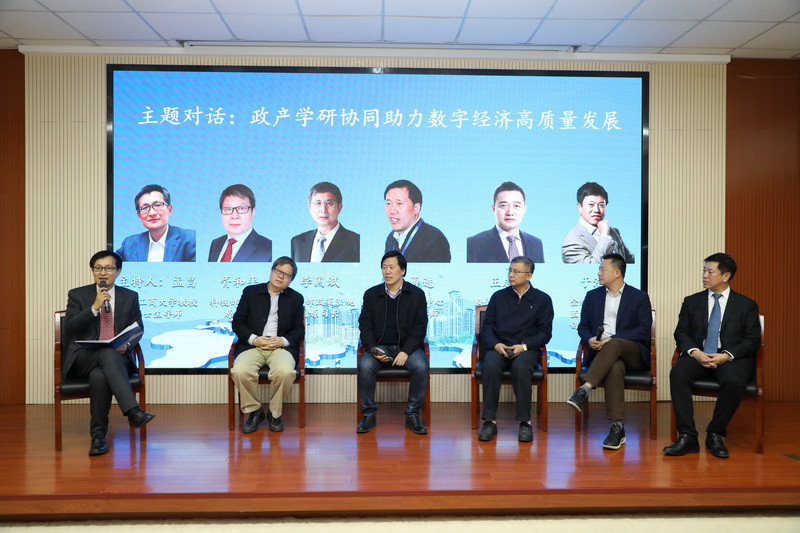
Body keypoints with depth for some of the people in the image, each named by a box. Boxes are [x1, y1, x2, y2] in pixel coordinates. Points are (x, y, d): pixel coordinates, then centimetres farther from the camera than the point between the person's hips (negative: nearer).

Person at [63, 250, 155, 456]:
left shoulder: (130, 297, 12)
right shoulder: (77, 295, 8)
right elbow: (69, 329, -4)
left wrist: (127, 345, -9)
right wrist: (94, 307, -14)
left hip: (118, 357, 2)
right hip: (84, 358, -1)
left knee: (99, 376, -36)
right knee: (107, 353, -38)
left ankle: (98, 435, -30)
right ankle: (133, 410, -49)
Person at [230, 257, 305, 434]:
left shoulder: (296, 298, 14)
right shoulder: (250, 292, 12)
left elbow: (299, 329, 10)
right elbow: (237, 322, 8)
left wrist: (283, 340, -10)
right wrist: (254, 339, -10)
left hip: (281, 346, 0)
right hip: (252, 345, 1)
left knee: (285, 372, -33)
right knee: (240, 371, -31)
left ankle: (275, 413, -6)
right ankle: (254, 411, -4)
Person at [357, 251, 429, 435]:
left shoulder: (417, 294, 2)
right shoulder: (371, 294, 6)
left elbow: (420, 327, -3)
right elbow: (365, 325, 3)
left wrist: (406, 351, -17)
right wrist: (372, 348, -15)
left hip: (407, 346, -1)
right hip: (379, 346, 1)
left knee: (421, 367, -31)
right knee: (365, 366, -30)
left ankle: (413, 414, -14)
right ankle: (368, 413, -13)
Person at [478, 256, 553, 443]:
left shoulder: (542, 299, 10)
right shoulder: (498, 297, 14)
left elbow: (545, 332, 3)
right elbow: (486, 327, 9)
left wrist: (524, 346, -14)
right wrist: (495, 344, -12)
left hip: (527, 349, -1)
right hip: (499, 348, 2)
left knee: (520, 367, -36)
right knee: (490, 365, -33)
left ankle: (525, 421, -24)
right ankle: (490, 420, -25)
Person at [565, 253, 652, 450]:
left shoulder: (639, 297, 8)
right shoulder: (592, 296, 18)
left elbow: (644, 330, -4)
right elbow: (583, 326, 14)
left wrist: (612, 339, -16)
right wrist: (590, 339, -11)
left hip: (633, 352, -1)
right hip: (601, 352, 1)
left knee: (613, 346, -38)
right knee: (614, 366, -36)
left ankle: (584, 389, -47)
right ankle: (617, 427, -39)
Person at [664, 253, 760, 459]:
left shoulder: (747, 305, 9)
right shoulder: (692, 301, 14)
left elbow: (753, 340, 1)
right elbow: (681, 333, 7)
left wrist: (727, 355, -16)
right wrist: (695, 352, -14)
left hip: (732, 358, -1)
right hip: (698, 355, 2)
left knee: (734, 382, -35)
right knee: (677, 374, -30)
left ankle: (715, 434, -13)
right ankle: (687, 436, -27)